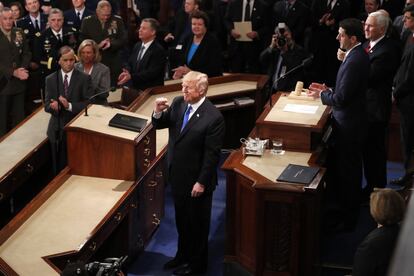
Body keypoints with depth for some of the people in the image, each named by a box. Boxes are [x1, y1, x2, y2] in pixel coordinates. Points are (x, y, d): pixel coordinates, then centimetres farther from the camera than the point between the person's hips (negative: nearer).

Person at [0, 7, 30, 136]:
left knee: (19, 117, 10)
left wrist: (22, 70, -9)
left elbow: (26, 54, 9)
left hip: (19, 82, 4)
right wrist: (13, 72, -19)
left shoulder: (19, 33, 8)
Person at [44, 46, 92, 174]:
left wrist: (70, 106, -21)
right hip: (57, 130, 2)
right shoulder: (51, 79, 7)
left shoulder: (84, 78, -1)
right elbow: (47, 105, 4)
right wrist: (52, 106, -20)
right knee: (59, 167, 6)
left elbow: (88, 104, -7)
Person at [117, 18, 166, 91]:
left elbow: (151, 73, -20)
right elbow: (129, 63, 15)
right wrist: (126, 71, -9)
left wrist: (131, 76, -26)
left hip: (151, 90, -6)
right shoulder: (137, 46, 14)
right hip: (135, 88, 6)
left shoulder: (158, 50, -12)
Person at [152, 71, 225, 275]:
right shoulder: (178, 103, -5)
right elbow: (159, 125, 6)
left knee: (197, 223, 13)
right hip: (177, 175, 7)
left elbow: (212, 154, -20)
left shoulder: (213, 117, -24)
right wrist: (158, 113, -16)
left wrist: (202, 182, -17)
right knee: (181, 220, 24)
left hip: (196, 181, -7)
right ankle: (183, 256, 43)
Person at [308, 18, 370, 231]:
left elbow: (341, 99, -25)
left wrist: (322, 95, -8)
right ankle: (340, 210, 34)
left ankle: (346, 219, 17)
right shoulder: (357, 55, 6)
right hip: (350, 120, 10)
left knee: (347, 171, 3)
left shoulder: (354, 61, -26)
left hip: (348, 125, -10)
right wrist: (327, 90, 7)